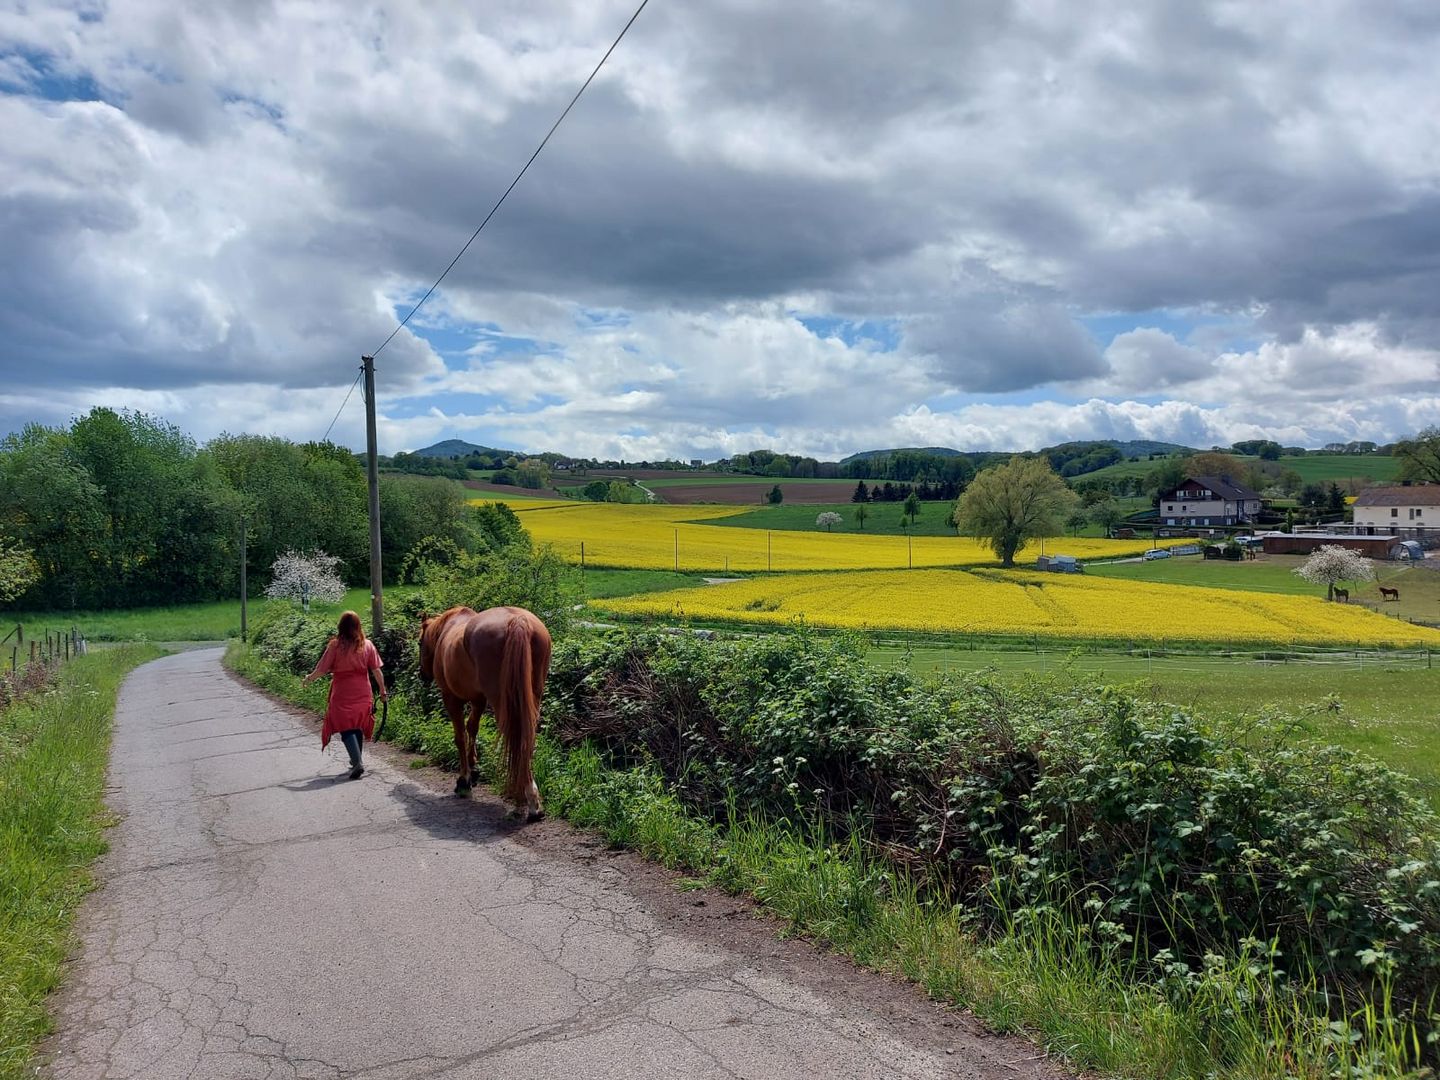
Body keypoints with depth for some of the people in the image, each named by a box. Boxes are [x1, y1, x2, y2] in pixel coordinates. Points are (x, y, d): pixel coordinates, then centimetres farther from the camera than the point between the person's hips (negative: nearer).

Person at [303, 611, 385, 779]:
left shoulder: (335, 645, -10)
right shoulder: (367, 645, -2)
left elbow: (322, 669, -5)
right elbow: (376, 670, -1)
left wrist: (309, 678, 15)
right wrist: (383, 691, 9)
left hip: (342, 695, -3)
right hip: (362, 694, 3)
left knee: (347, 729, 0)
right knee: (358, 727, 19)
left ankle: (357, 762, -16)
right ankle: (356, 760, 31)